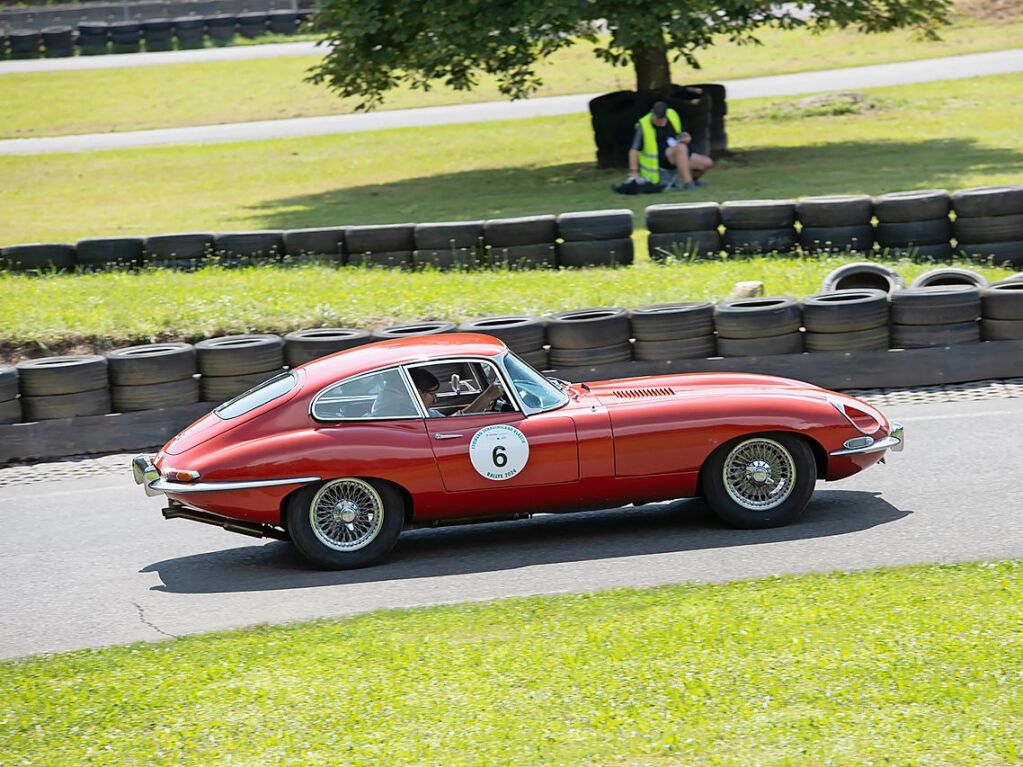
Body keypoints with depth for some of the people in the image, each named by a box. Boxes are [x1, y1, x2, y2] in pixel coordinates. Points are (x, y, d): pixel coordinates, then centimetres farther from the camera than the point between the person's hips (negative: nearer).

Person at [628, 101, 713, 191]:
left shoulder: (672, 115, 4)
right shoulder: (644, 125, -12)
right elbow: (634, 150, -15)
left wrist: (686, 138, -4)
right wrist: (634, 171, -23)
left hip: (680, 156, 6)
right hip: (661, 159, -6)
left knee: (707, 163, -8)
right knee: (681, 147, -36)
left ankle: (691, 178, 21)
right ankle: (687, 183, -35)